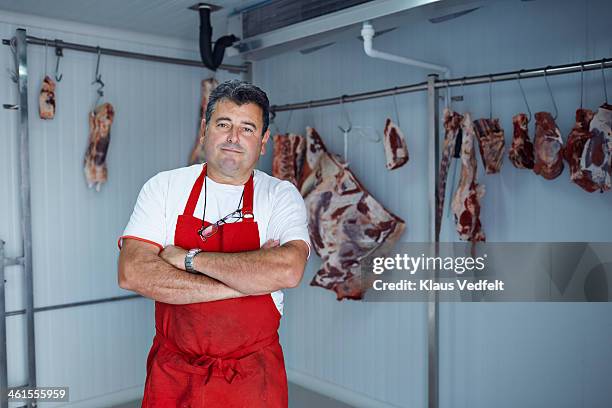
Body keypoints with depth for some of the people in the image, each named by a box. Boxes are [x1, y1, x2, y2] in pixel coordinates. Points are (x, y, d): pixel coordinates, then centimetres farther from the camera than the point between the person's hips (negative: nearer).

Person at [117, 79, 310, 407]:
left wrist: (189, 258, -19)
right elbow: (131, 274, -16)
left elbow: (288, 271, -26)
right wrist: (241, 283, -19)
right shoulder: (164, 187, -3)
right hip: (172, 371, 1)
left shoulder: (281, 196, -7)